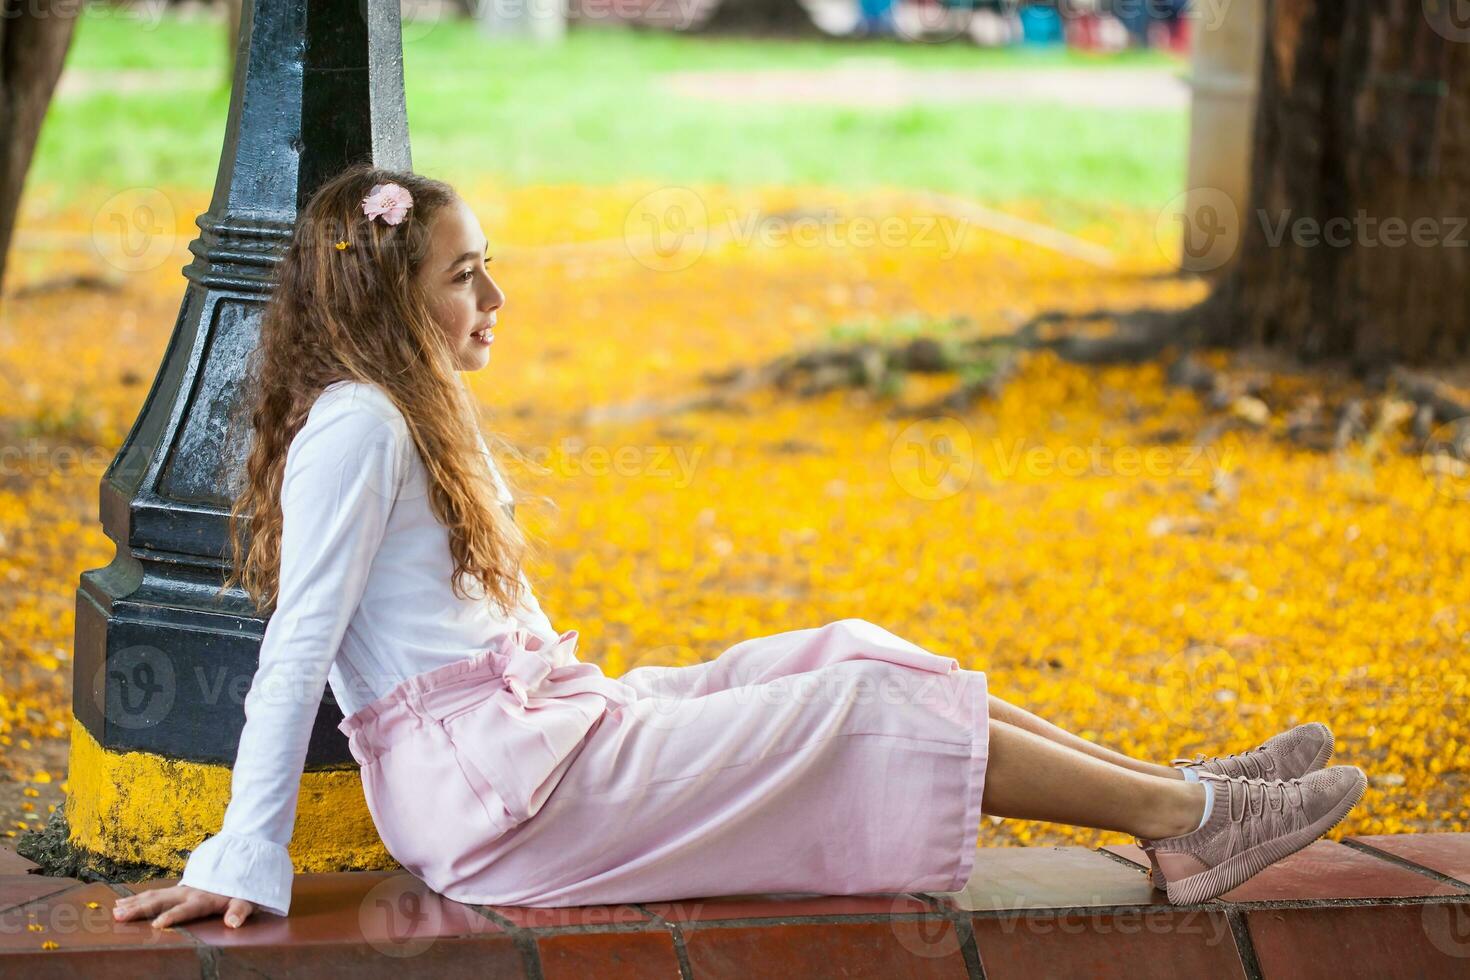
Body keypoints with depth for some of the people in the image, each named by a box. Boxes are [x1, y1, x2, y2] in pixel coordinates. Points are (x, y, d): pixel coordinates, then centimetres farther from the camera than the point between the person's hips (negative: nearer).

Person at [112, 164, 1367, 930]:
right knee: (858, 708, -9)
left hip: (535, 729, 10)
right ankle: (1189, 820, -5)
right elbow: (297, 648, -19)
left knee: (852, 656, 3)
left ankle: (1175, 791, 2)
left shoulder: (416, 417, 18)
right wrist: (246, 863, -22)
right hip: (485, 780, -10)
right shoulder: (355, 426, -14)